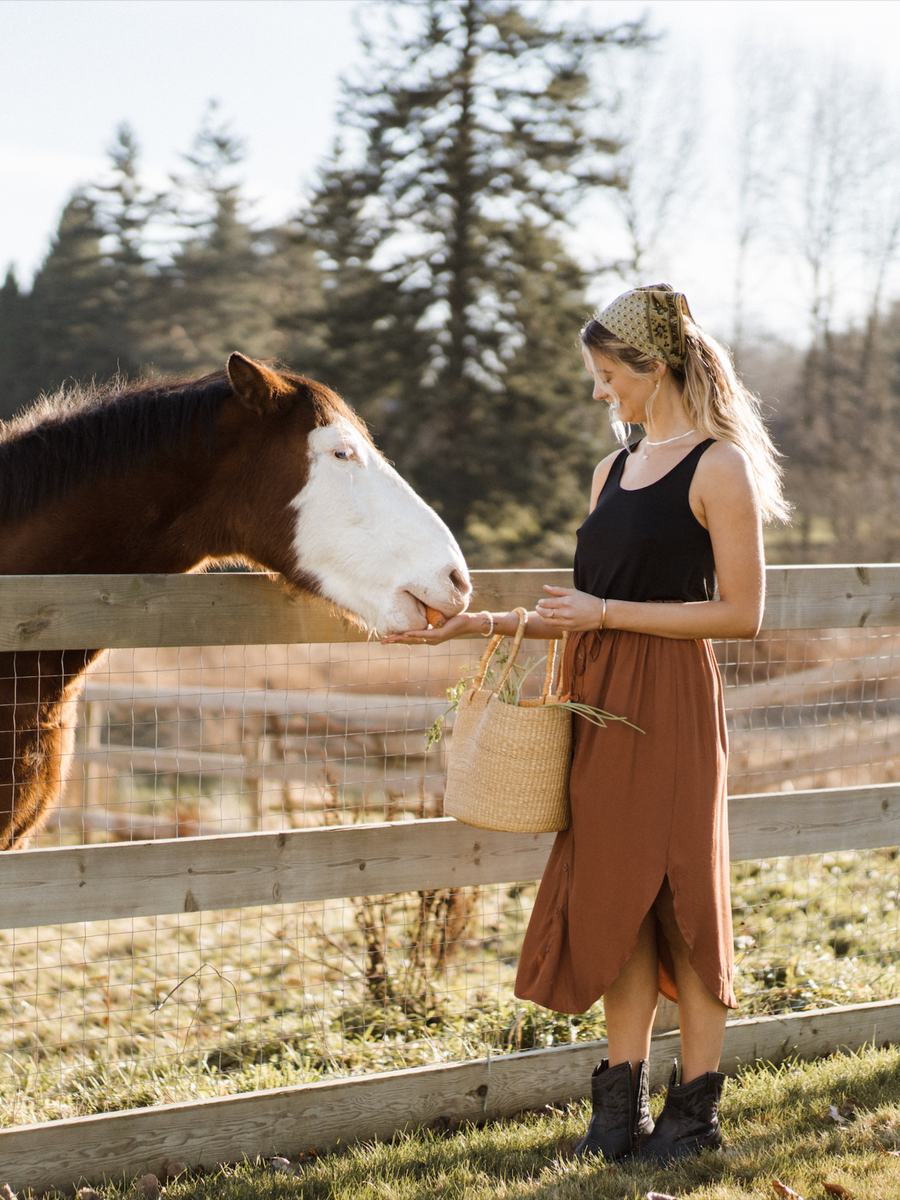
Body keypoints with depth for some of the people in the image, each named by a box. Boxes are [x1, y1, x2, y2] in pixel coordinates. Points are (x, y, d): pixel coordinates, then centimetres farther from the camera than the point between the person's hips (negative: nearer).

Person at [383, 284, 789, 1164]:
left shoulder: (720, 469, -7)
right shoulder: (614, 470, 16)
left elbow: (740, 614, -12)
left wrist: (610, 613, -14)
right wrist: (483, 623, 10)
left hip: (671, 703, -7)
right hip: (599, 698, 7)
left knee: (682, 892, 0)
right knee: (613, 895, 7)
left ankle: (696, 1109, 11)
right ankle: (623, 1100, 15)